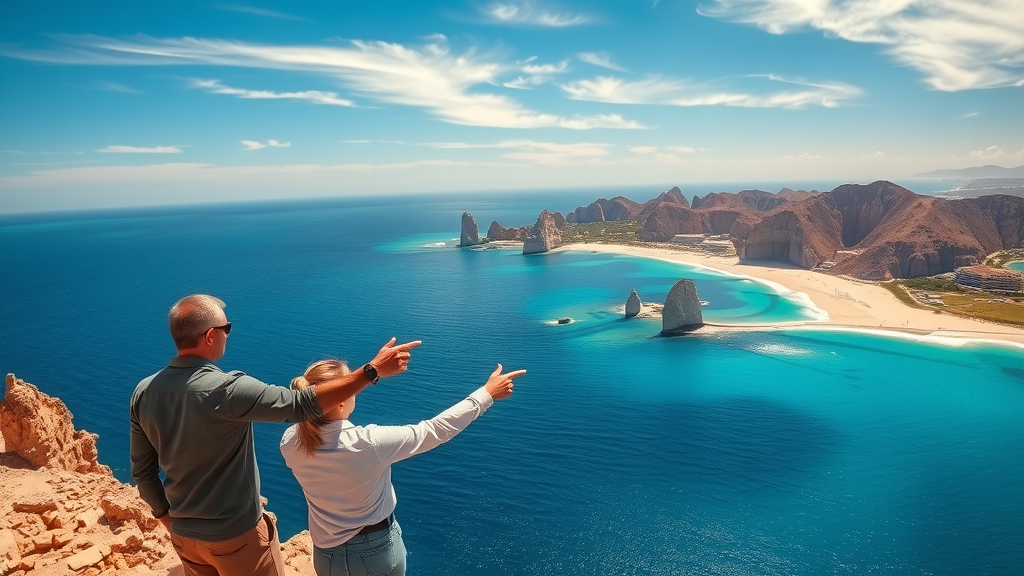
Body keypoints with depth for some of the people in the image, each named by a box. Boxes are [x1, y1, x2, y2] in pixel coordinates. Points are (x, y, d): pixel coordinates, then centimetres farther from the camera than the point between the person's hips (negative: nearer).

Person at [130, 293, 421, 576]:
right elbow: (303, 404, -30)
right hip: (236, 535, -6)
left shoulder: (143, 392, -6)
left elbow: (142, 472, 3)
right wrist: (373, 370, -26)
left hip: (184, 535, 6)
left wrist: (169, 519, 17)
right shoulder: (227, 390, -28)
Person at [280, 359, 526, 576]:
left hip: (327, 555, 3)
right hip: (377, 551, -3)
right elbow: (436, 430, -23)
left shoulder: (290, 443, -19)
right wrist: (487, 393, -16)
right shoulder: (369, 443, -31)